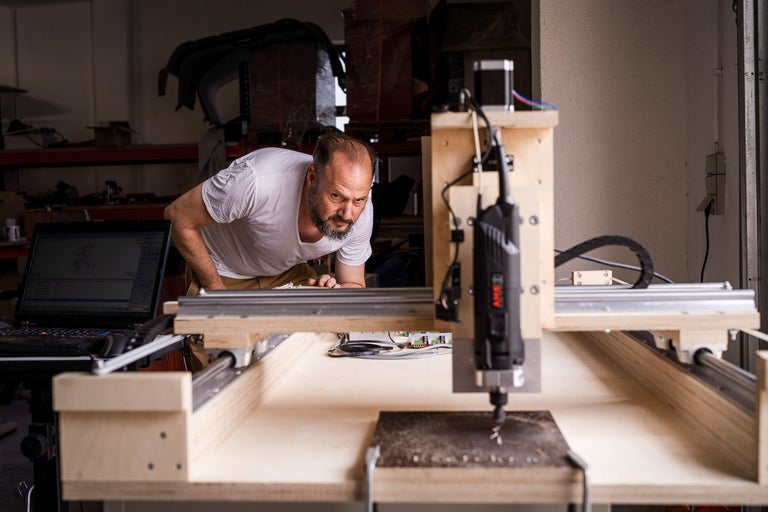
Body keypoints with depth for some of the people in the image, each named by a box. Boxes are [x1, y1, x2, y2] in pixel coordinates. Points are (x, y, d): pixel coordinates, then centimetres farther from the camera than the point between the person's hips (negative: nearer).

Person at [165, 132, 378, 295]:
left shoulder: (361, 212, -25)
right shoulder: (258, 181, -41)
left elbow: (355, 286, -9)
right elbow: (179, 214, -25)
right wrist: (216, 289, -20)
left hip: (288, 271, 3)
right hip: (222, 272, -2)